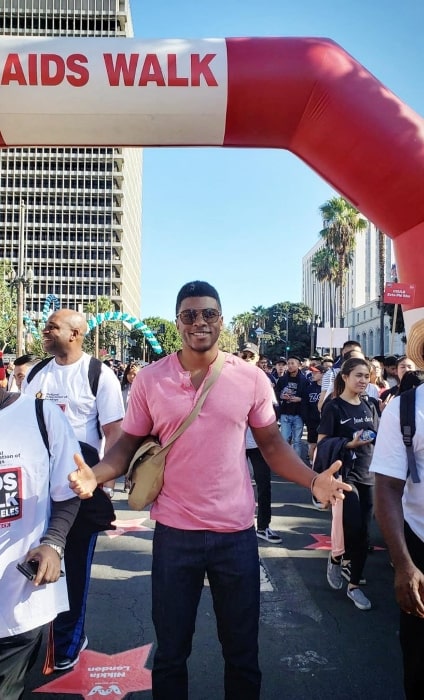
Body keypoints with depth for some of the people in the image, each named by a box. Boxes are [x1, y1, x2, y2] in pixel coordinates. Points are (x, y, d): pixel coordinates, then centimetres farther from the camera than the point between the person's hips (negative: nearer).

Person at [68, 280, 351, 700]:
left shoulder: (251, 378, -5)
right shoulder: (150, 379, -5)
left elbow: (271, 445, 3)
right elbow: (129, 444, 1)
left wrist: (313, 480, -13)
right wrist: (95, 474, -18)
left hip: (237, 532, 0)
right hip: (174, 533, 0)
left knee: (242, 653, 18)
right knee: (170, 652, 18)